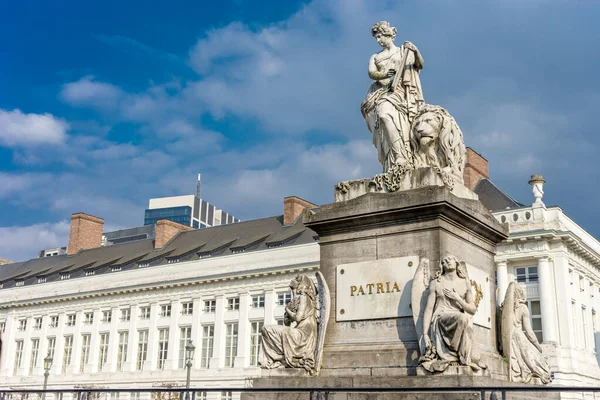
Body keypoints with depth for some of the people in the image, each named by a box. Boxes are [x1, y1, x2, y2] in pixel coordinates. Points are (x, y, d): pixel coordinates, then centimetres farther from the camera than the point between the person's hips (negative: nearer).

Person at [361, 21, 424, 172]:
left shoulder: (404, 51, 17)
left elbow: (420, 65, 2)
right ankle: (400, 160, -31)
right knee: (383, 115, -24)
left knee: (386, 115, -31)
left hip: (398, 92, -4)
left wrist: (415, 51, -17)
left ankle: (401, 161, -39)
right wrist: (384, 74, -15)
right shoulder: (375, 57, 25)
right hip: (380, 93, 4)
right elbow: (371, 73, 6)